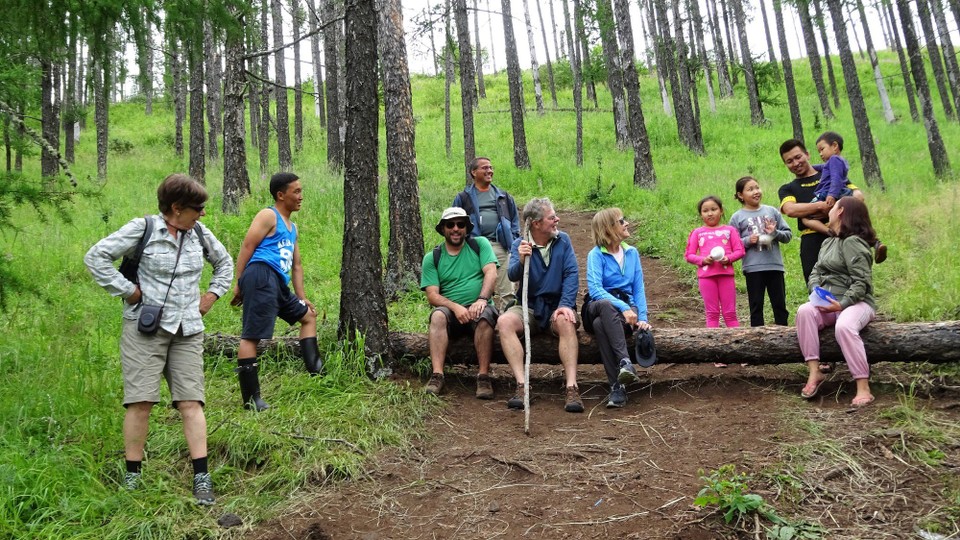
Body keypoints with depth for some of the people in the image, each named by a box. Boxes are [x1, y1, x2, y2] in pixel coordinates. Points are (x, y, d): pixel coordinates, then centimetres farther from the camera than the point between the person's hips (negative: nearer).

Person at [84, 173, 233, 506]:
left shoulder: (200, 233, 9)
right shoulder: (144, 228, -5)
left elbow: (224, 262, 25)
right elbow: (96, 256, -7)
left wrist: (212, 295, 13)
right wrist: (128, 291, -10)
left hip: (187, 331, 4)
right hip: (145, 328, -3)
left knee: (191, 402, -2)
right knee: (140, 401, -3)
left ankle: (201, 478, -2)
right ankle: (132, 477, 12)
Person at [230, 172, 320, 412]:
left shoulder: (292, 227, 27)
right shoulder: (268, 216, 1)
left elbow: (296, 265, 30)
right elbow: (247, 247, -8)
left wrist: (302, 298, 26)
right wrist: (238, 285, -13)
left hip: (279, 284, 10)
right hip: (262, 276, -10)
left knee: (308, 315, 20)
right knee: (251, 336, -10)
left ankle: (314, 368, 21)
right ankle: (250, 399, -11)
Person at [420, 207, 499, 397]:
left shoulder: (480, 244, 9)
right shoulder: (432, 258, 9)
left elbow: (491, 273, -6)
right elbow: (432, 295, -1)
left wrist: (481, 299, -23)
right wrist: (455, 307, -19)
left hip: (478, 308, -1)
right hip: (451, 310, 1)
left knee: (485, 316, -34)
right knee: (438, 316, -31)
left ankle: (483, 377, -30)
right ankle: (437, 376, -34)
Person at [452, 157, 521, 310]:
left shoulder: (503, 196, 19)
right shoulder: (463, 198, 11)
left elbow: (515, 219, 20)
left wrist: (513, 241, 7)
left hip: (501, 247, 2)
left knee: (507, 292, -1)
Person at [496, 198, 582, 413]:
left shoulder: (563, 240, 4)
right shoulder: (520, 244, 2)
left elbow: (572, 274, -6)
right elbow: (512, 276, -14)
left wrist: (566, 305, -21)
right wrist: (520, 261, -36)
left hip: (557, 306, -1)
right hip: (529, 307, 1)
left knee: (566, 322, -34)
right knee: (504, 322, -27)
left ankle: (572, 388, -37)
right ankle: (522, 385, -30)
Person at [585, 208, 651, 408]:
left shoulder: (632, 253, 11)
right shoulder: (596, 254, -3)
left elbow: (638, 288, 9)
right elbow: (595, 289, -16)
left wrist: (642, 317, -6)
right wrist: (622, 307, -27)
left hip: (627, 307, 2)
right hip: (600, 306, -2)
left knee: (600, 324, -35)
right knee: (606, 306, -41)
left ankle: (617, 386, -39)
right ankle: (625, 362, -48)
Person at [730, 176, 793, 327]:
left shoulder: (772, 211, 8)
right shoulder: (737, 217, 2)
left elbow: (788, 234, 9)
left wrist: (775, 233, -10)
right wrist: (748, 241, -15)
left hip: (775, 265, 2)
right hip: (753, 268, -2)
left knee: (780, 305, 9)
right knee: (756, 306, 6)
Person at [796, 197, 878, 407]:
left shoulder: (853, 242, -10)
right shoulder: (828, 242, 18)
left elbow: (862, 282, -16)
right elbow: (816, 272, 13)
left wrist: (842, 304, -26)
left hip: (856, 302, -7)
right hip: (829, 303, 7)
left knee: (844, 326, -38)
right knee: (804, 311, -25)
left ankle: (864, 389, -32)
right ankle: (814, 373, -27)